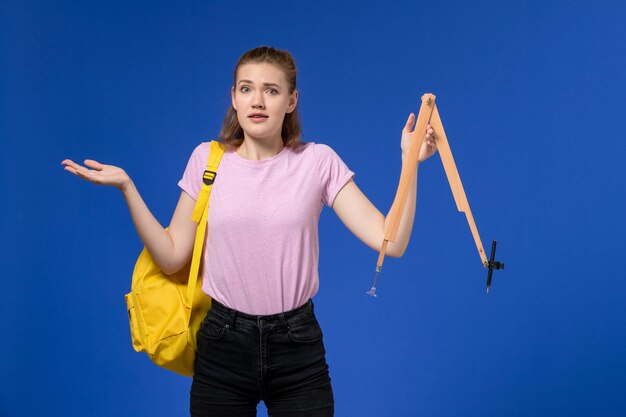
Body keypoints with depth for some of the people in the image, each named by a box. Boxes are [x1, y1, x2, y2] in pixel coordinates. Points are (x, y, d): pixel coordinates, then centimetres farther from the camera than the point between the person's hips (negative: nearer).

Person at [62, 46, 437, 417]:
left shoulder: (318, 162, -4)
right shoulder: (208, 159, 0)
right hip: (223, 344, 1)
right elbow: (172, 257, -2)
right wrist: (127, 187, -9)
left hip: (297, 347, -1)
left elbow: (391, 243, -10)